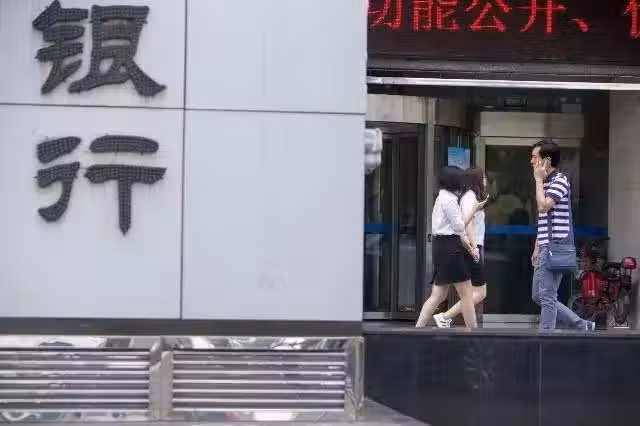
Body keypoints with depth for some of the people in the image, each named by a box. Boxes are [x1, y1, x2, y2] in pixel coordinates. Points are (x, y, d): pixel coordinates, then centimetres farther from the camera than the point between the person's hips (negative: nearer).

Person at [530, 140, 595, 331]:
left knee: (547, 296, -8)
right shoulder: (546, 182, 19)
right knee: (538, 295, 11)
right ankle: (582, 326, 16)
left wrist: (539, 179, -13)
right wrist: (537, 247, 21)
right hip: (546, 248, 10)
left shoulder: (560, 181, -10)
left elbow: (543, 206, -24)